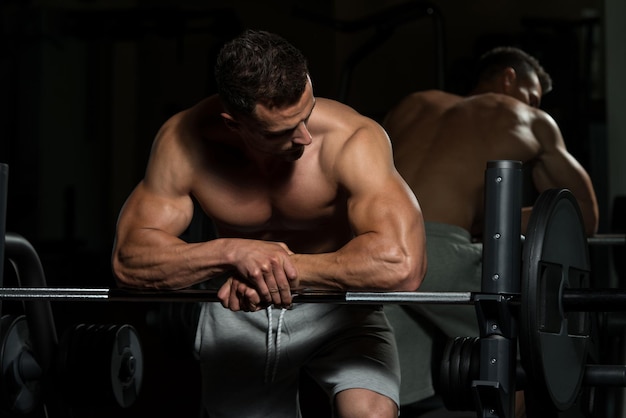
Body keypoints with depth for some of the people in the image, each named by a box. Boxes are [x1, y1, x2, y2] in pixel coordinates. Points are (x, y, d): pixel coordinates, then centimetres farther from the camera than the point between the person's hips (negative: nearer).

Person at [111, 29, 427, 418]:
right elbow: (129, 259, -24)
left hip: (337, 303, -2)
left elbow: (402, 262, -43)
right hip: (237, 308, 3)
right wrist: (233, 252, -40)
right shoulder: (185, 142, -22)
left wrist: (288, 268, -38)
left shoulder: (351, 139, -31)